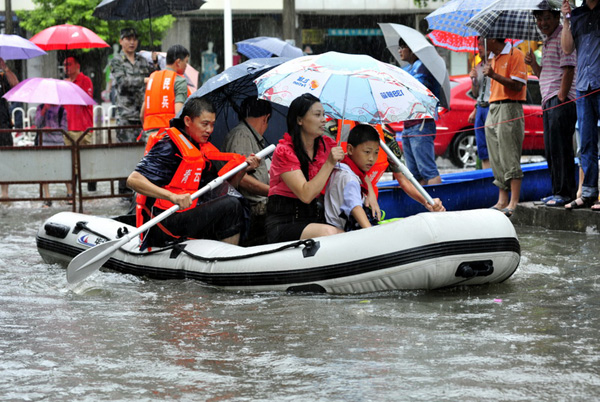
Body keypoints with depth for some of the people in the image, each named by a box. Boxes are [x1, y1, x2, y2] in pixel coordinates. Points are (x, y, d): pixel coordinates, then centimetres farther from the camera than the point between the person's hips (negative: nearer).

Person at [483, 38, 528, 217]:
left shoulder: (515, 55, -8)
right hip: (493, 108, 9)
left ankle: (513, 203, -11)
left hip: (510, 109, -9)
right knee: (497, 159, 6)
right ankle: (502, 201, 8)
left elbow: (517, 85, -15)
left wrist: (494, 75, -20)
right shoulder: (494, 58, 19)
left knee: (509, 158, -10)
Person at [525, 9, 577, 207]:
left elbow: (568, 70, -16)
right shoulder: (547, 42, 22)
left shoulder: (563, 37, -8)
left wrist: (561, 98, -18)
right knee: (551, 150, 11)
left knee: (560, 148, -11)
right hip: (549, 102, 10)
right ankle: (557, 191, 16)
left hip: (561, 102, -10)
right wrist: (533, 64, 8)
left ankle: (566, 193, -11)